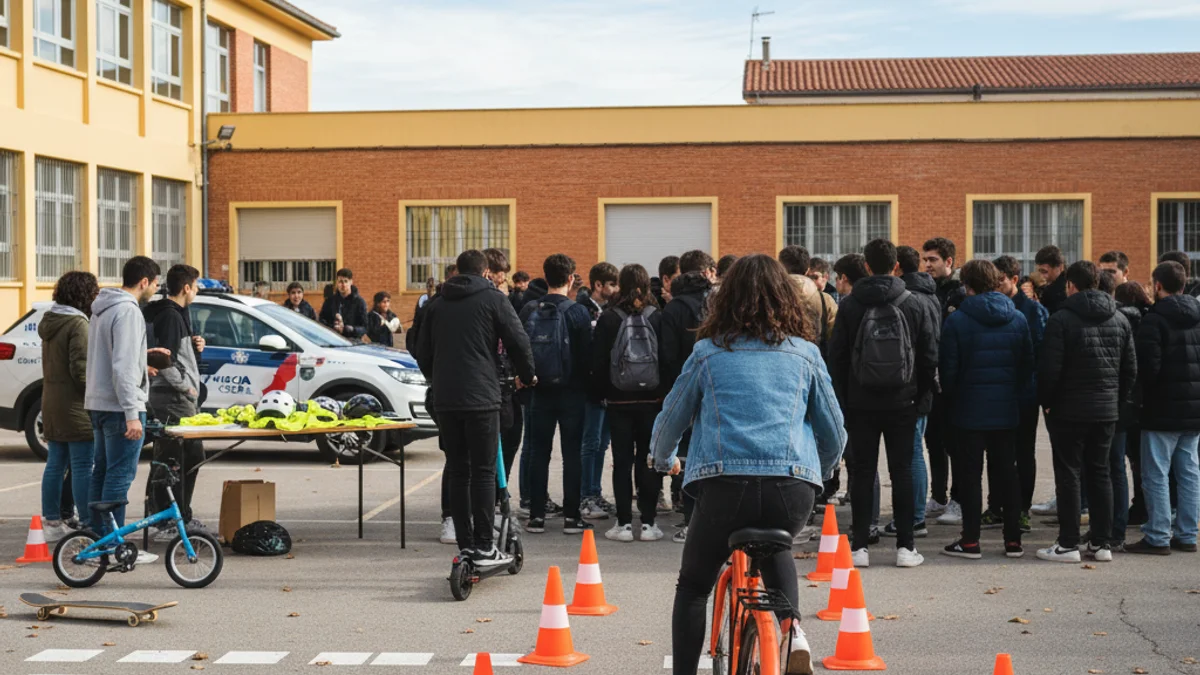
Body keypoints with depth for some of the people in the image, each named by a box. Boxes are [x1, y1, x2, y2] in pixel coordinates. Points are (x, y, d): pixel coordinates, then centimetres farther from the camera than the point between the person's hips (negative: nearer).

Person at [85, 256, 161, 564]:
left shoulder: (103, 309, 15)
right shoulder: (128, 311, -16)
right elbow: (123, 367, -22)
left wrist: (141, 366, 23)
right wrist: (132, 414, -23)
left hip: (99, 403, 10)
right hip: (119, 405, -10)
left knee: (102, 472, 14)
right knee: (120, 475, -6)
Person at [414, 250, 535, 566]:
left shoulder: (437, 303, 13)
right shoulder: (493, 298, -1)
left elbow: (422, 352, 18)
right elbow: (518, 341, -2)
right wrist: (527, 375, 15)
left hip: (445, 398, 5)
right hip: (481, 397, -4)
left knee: (457, 471, 9)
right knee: (483, 471, -2)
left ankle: (465, 545, 10)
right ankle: (483, 548, -3)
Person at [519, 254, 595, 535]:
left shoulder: (529, 311, -1)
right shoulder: (578, 312, -10)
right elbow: (587, 355, -7)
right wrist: (584, 382, 9)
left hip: (540, 391, 3)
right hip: (571, 391, -3)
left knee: (539, 452, 8)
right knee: (572, 453, 3)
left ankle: (537, 515, 9)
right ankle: (571, 516, 3)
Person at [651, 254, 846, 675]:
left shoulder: (708, 352, 11)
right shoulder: (806, 354, 14)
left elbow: (670, 419, 21)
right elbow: (835, 434, 19)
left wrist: (664, 461, 42)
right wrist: (818, 473, 40)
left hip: (725, 483, -2)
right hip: (793, 487, 2)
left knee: (692, 587, 19)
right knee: (775, 550, 34)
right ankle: (792, 630, 11)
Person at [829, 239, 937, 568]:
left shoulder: (850, 306, -3)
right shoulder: (914, 304, 0)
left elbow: (836, 356, -1)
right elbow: (930, 356, 3)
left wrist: (843, 399, 7)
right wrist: (919, 394, 14)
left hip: (861, 403, 0)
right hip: (901, 403, 0)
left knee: (862, 472, 5)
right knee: (902, 471, 5)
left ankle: (859, 546, 4)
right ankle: (905, 546, 5)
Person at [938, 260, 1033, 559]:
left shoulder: (957, 320, -10)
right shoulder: (1018, 319, 3)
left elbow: (948, 368, -8)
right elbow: (1028, 363, 6)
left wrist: (952, 399, 7)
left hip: (971, 410, -4)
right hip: (1007, 410, 4)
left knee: (970, 473, 3)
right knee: (1007, 470, 10)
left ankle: (970, 541, 3)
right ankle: (1013, 539, 12)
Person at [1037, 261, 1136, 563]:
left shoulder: (1061, 319, -12)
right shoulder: (1119, 320, 7)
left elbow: (1050, 368, -15)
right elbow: (1130, 369, 10)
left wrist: (1045, 402, -2)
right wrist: (1118, 399, 17)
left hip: (1069, 409, -5)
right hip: (1107, 409, 5)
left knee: (1068, 475, 0)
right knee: (1100, 473, 12)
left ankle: (1068, 544, 2)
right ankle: (1102, 543, 13)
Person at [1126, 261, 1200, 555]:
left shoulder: (1154, 319, -13)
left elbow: (1148, 365, -18)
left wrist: (1146, 395, -2)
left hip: (1163, 410, -7)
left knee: (1156, 475, -2)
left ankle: (1158, 538, -1)